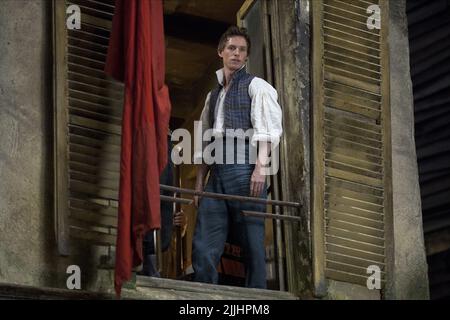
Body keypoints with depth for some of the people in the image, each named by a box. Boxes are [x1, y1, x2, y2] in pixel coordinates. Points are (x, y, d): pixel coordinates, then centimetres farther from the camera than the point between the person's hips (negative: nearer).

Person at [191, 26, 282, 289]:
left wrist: (261, 166, -19)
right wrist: (200, 181, 16)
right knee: (204, 246, -3)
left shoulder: (256, 86, 8)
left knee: (252, 244, -7)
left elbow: (267, 128, -6)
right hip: (217, 173, 6)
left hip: (244, 168, -6)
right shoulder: (213, 94, 27)